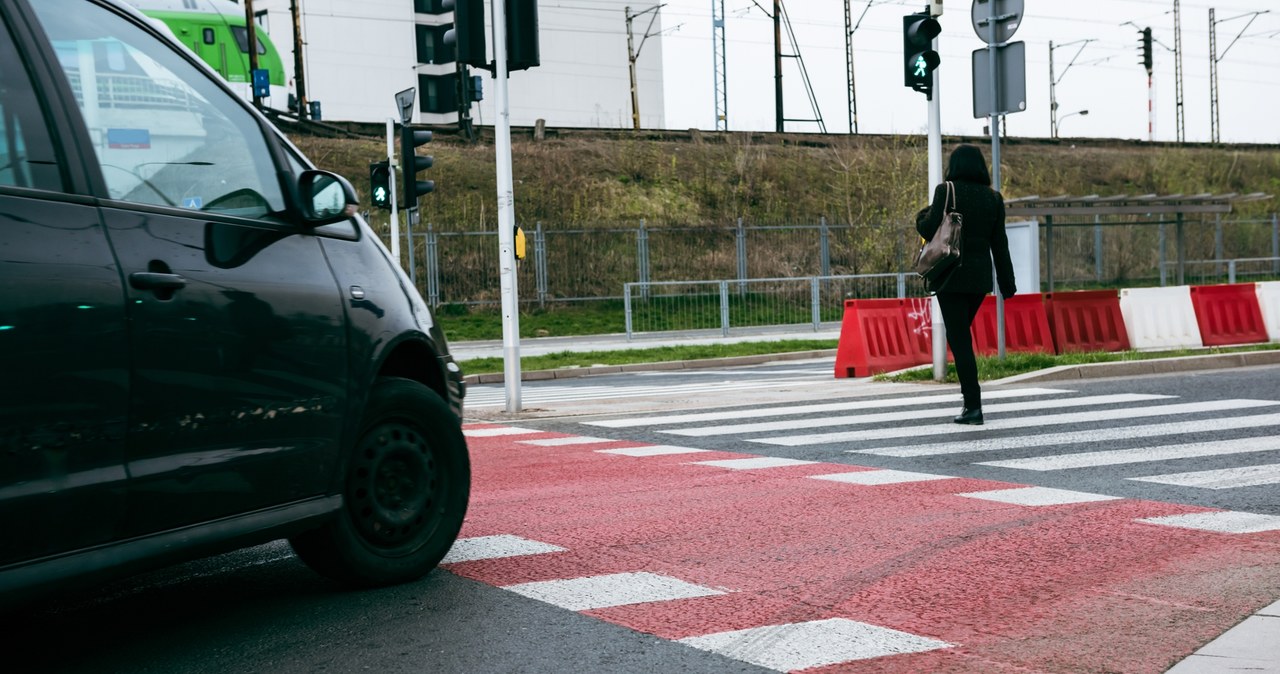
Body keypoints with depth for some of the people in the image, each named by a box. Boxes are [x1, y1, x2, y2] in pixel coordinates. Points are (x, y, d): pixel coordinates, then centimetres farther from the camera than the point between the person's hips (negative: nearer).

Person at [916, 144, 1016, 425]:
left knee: (959, 339, -3)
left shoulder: (946, 192, -8)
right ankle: (970, 399, 19)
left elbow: (930, 230, -11)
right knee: (961, 333, 20)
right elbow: (999, 244, 7)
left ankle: (973, 405, -7)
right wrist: (1007, 283, 11)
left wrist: (921, 216, 12)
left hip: (951, 275, -5)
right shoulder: (993, 198, 7)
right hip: (980, 278, 5)